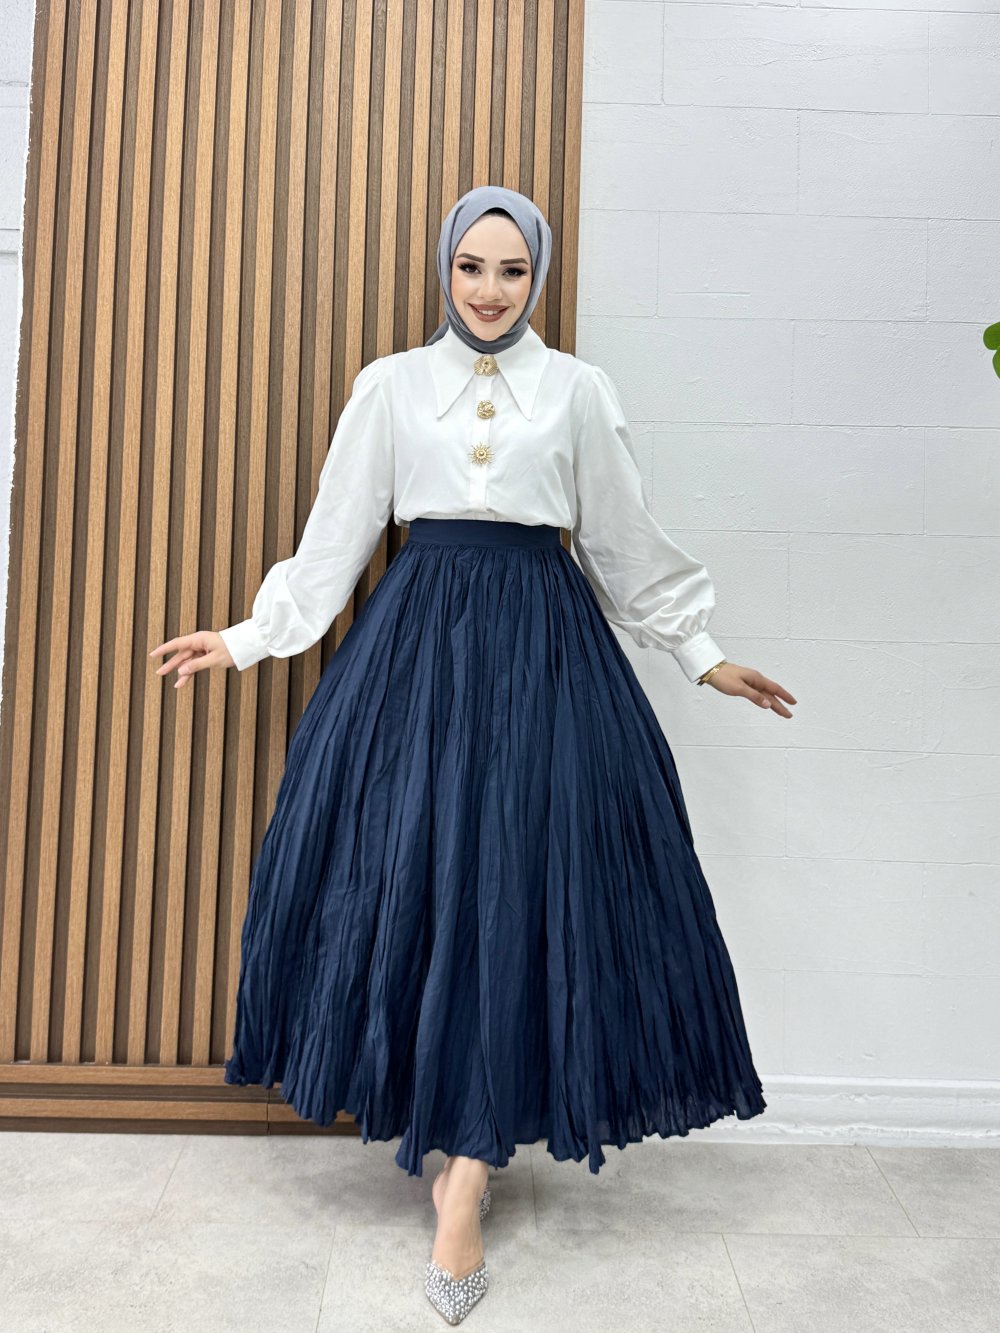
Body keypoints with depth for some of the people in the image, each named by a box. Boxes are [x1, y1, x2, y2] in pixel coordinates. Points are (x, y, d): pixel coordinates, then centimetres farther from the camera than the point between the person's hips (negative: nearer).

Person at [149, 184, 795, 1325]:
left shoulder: (577, 391, 9)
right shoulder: (390, 385, 10)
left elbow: (627, 543, 13)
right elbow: (337, 536, 11)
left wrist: (702, 653, 14)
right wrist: (248, 636, 10)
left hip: (544, 646, 0)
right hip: (420, 638, 1)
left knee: (516, 881, -5)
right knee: (409, 867, -1)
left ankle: (466, 1172, 6)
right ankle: (459, 1143, 21)